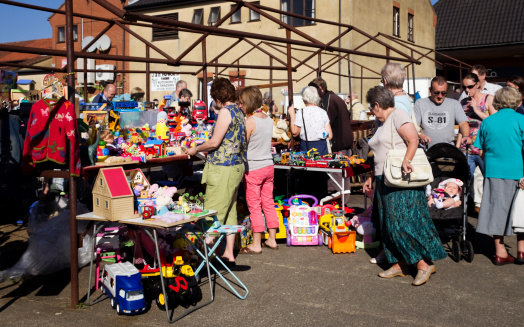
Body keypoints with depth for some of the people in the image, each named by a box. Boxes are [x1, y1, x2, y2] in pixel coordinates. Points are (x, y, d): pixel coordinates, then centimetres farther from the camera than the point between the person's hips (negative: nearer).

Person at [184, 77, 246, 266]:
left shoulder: (226, 111, -15)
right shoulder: (239, 112, 12)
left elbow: (214, 142, -17)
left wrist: (195, 149, -2)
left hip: (222, 168, -9)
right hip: (236, 165, 9)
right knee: (229, 212, 13)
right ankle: (229, 254, 19)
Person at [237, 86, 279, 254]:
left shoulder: (249, 121, -15)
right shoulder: (268, 119, 7)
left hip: (254, 169, -7)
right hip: (269, 165, 7)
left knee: (254, 206, 1)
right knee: (268, 203, 13)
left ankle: (256, 244, 7)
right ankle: (272, 240, 21)